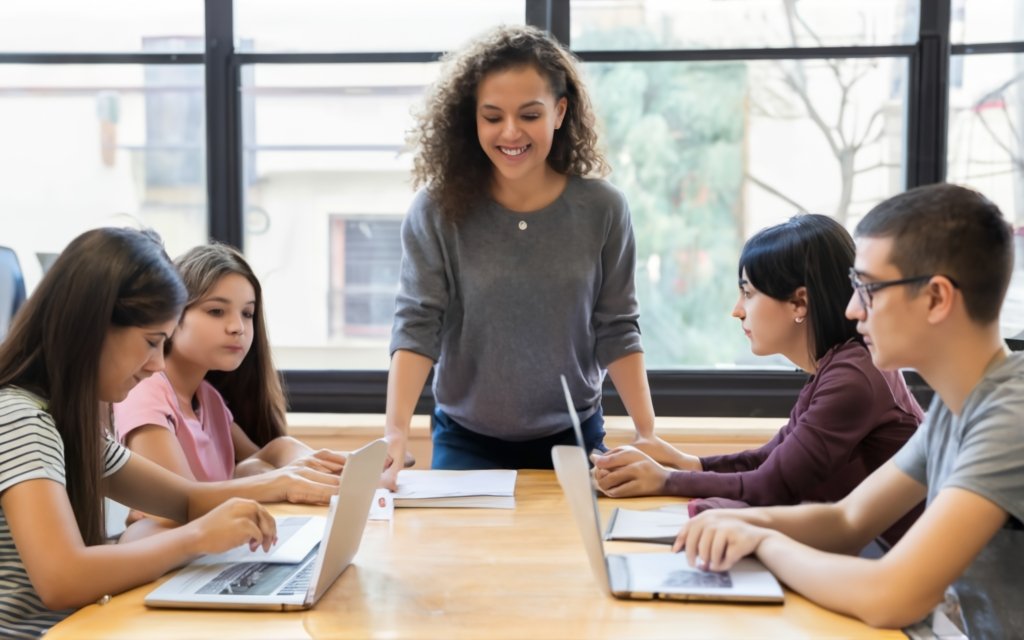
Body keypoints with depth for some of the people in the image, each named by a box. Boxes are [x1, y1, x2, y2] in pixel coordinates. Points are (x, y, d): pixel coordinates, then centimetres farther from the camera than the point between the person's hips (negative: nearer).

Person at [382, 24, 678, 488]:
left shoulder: (602, 209, -10)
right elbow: (416, 327, -19)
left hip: (572, 439, 1)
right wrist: (394, 434, -32)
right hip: (466, 442, -1)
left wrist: (648, 433, -11)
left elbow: (616, 331, -5)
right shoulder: (437, 210, -14)